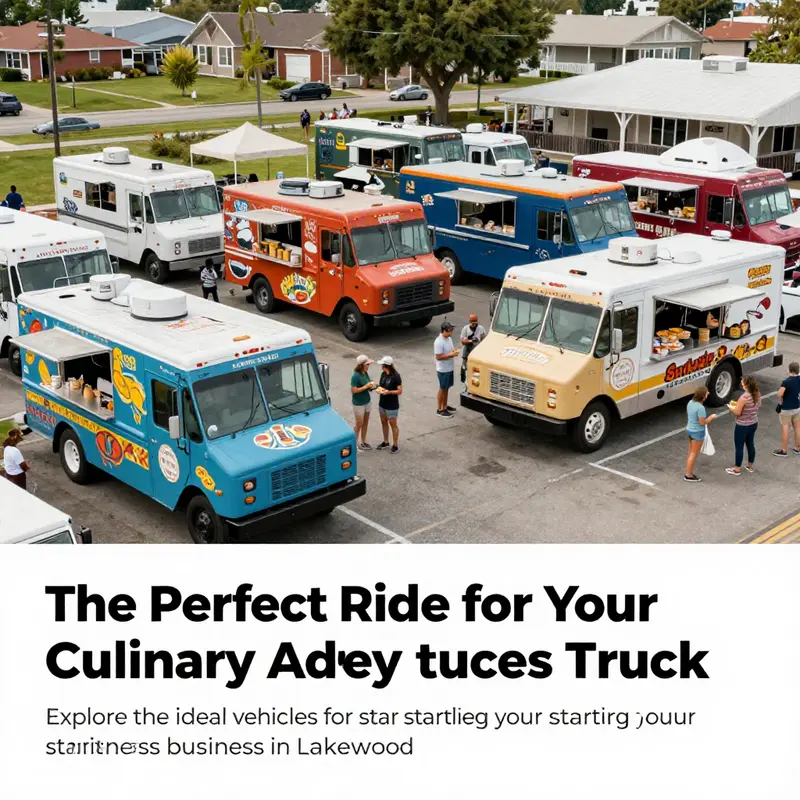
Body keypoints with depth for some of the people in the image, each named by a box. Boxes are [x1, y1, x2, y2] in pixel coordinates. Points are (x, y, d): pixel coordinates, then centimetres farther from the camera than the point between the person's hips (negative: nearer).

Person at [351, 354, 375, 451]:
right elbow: (353, 390, -24)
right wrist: (366, 387, -25)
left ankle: (363, 442, 27)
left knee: (365, 423, 15)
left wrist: (371, 386, -7)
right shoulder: (355, 376, -21)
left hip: (367, 401, 7)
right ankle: (355, 443, 16)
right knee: (359, 424, 2)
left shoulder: (365, 373, 2)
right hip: (359, 404, -7)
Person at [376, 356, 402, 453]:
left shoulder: (396, 376, -20)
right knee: (384, 423, 18)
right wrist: (379, 389, -10)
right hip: (382, 403, 7)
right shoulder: (383, 374, 1)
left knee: (393, 424, 4)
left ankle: (395, 445, 15)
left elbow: (400, 391, -16)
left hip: (392, 405, -7)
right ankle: (385, 442, 34)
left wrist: (389, 392, -28)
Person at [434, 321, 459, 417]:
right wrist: (451, 354, -24)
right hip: (443, 370, -8)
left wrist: (454, 351, -3)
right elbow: (438, 357, -24)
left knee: (446, 388, 19)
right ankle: (439, 409, 13)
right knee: (442, 389, 3)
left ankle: (445, 406, 32)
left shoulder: (449, 338, 3)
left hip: (450, 368, 8)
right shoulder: (439, 342, -25)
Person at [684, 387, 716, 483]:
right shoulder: (700, 407, -27)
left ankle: (688, 472, 30)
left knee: (691, 452, 20)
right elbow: (702, 422, -23)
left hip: (690, 429, 8)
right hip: (697, 432, -8)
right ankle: (688, 475, 11)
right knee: (694, 454, 4)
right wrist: (711, 417, -7)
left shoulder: (691, 402, -1)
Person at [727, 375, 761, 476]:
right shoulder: (757, 394, -5)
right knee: (750, 444, 22)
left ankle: (737, 469, 19)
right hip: (754, 424, 8)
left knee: (739, 446, 8)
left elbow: (737, 412, -24)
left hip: (742, 426, -8)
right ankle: (750, 466, 37)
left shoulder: (744, 398, -29)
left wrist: (731, 408, -2)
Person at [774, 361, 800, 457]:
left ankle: (783, 451, 10)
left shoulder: (786, 381, -24)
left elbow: (780, 394, -32)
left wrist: (780, 402, -15)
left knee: (785, 429, 3)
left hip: (787, 409, -6)